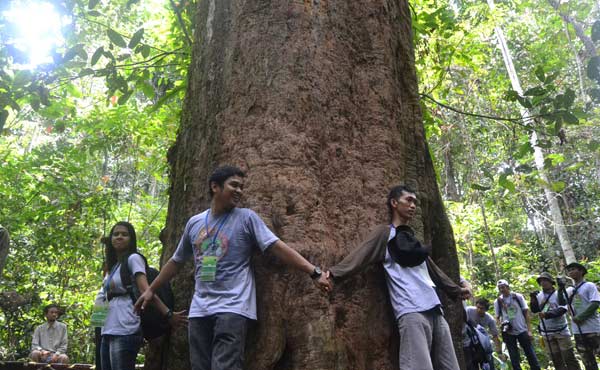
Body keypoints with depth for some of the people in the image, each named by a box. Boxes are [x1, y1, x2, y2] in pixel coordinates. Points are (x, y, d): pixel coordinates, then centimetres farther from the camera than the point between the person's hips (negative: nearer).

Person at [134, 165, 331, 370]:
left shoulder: (246, 217, 0)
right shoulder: (194, 222, 12)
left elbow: (277, 247, -8)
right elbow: (176, 261, 23)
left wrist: (314, 272, -17)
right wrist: (151, 289, 26)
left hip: (232, 308, -4)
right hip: (199, 309, 5)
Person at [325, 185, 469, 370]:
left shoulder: (412, 236, 27)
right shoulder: (384, 233, 6)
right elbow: (359, 257, -8)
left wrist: (455, 289, 43)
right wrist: (333, 274, -23)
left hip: (435, 310, 8)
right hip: (412, 311, -8)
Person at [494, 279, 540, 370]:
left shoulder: (518, 297, -3)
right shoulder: (497, 302, -1)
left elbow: (526, 313, -1)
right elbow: (498, 317, 6)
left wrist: (529, 330, -6)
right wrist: (501, 324, -16)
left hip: (522, 331, -1)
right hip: (509, 333, 1)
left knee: (531, 356, 6)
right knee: (514, 360, 8)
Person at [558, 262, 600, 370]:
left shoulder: (589, 286, -3)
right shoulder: (569, 290, 14)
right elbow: (561, 303, 4)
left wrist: (581, 317, -18)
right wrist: (561, 289, -7)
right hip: (577, 330, 6)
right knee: (587, 360, 12)